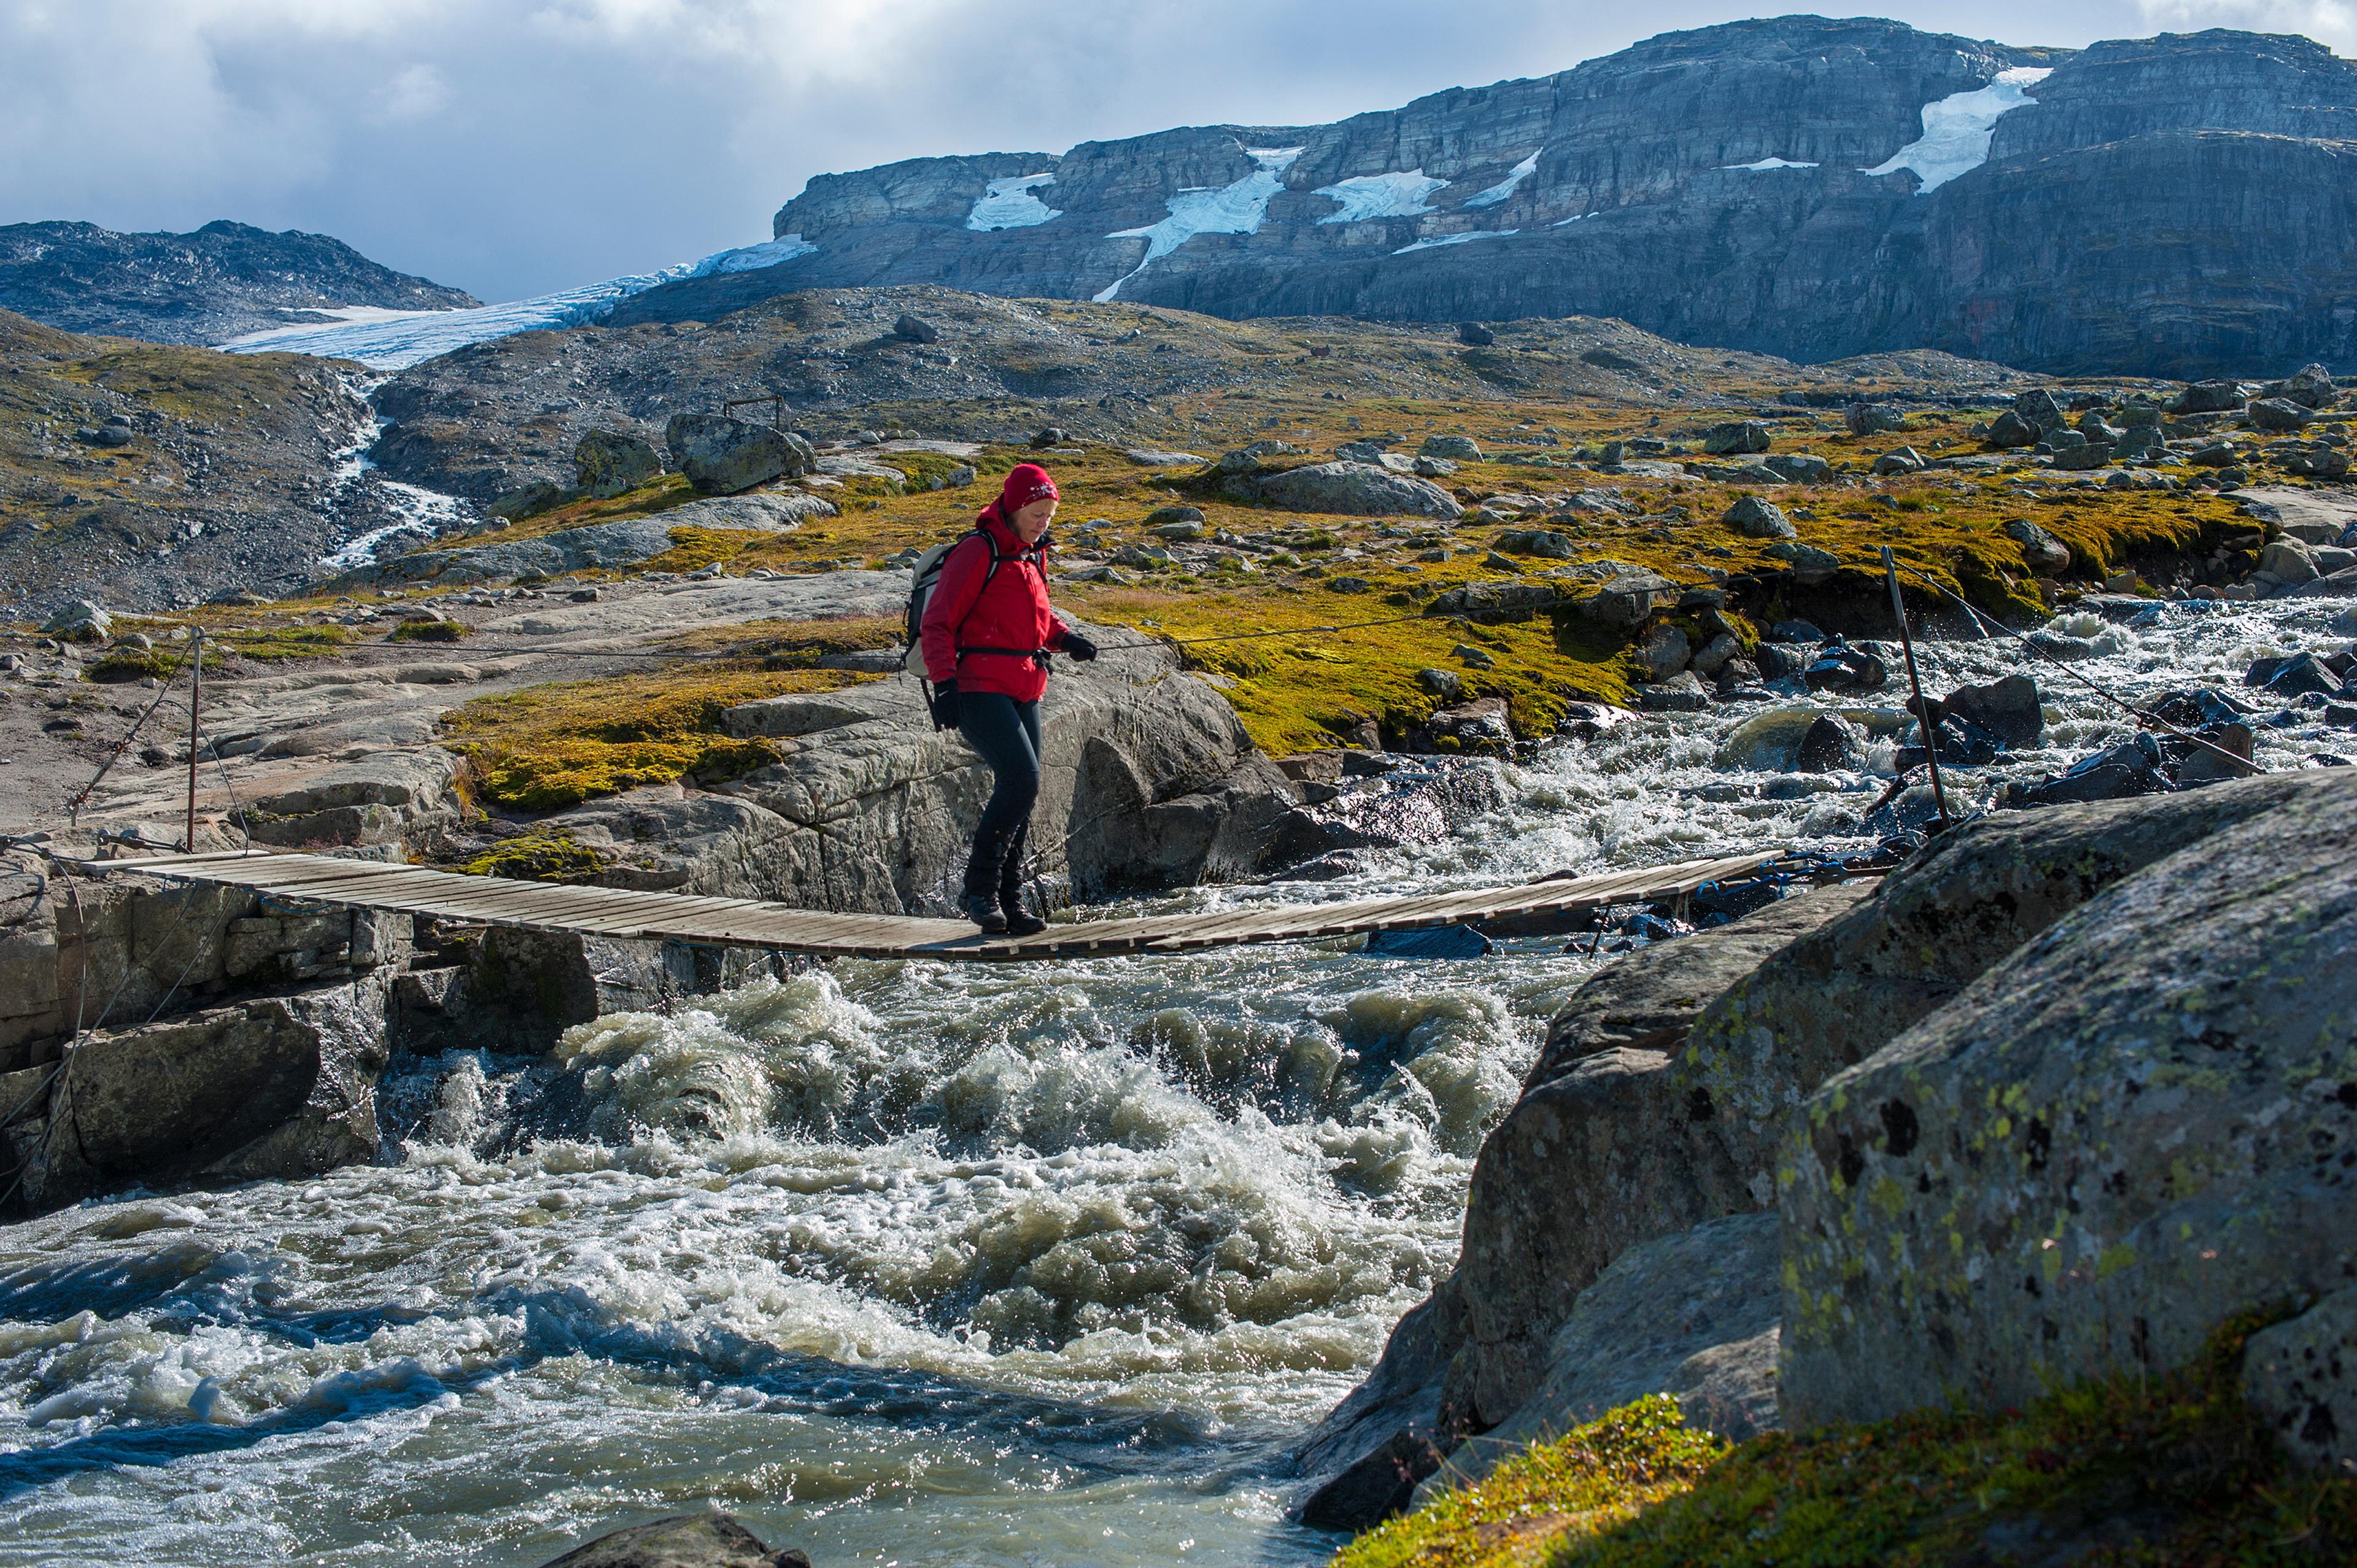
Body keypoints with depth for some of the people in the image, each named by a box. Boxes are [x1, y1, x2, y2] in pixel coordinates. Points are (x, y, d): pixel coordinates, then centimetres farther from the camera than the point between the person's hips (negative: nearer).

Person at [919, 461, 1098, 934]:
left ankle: (1008, 903, 12)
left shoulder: (1032, 556, 17)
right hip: (979, 689, -8)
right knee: (1021, 778, -21)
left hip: (1024, 694, 8)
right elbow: (937, 623, -11)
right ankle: (979, 889, -12)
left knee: (1020, 795, 6)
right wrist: (945, 683, -22)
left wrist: (1066, 639, 8)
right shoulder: (978, 551, -8)